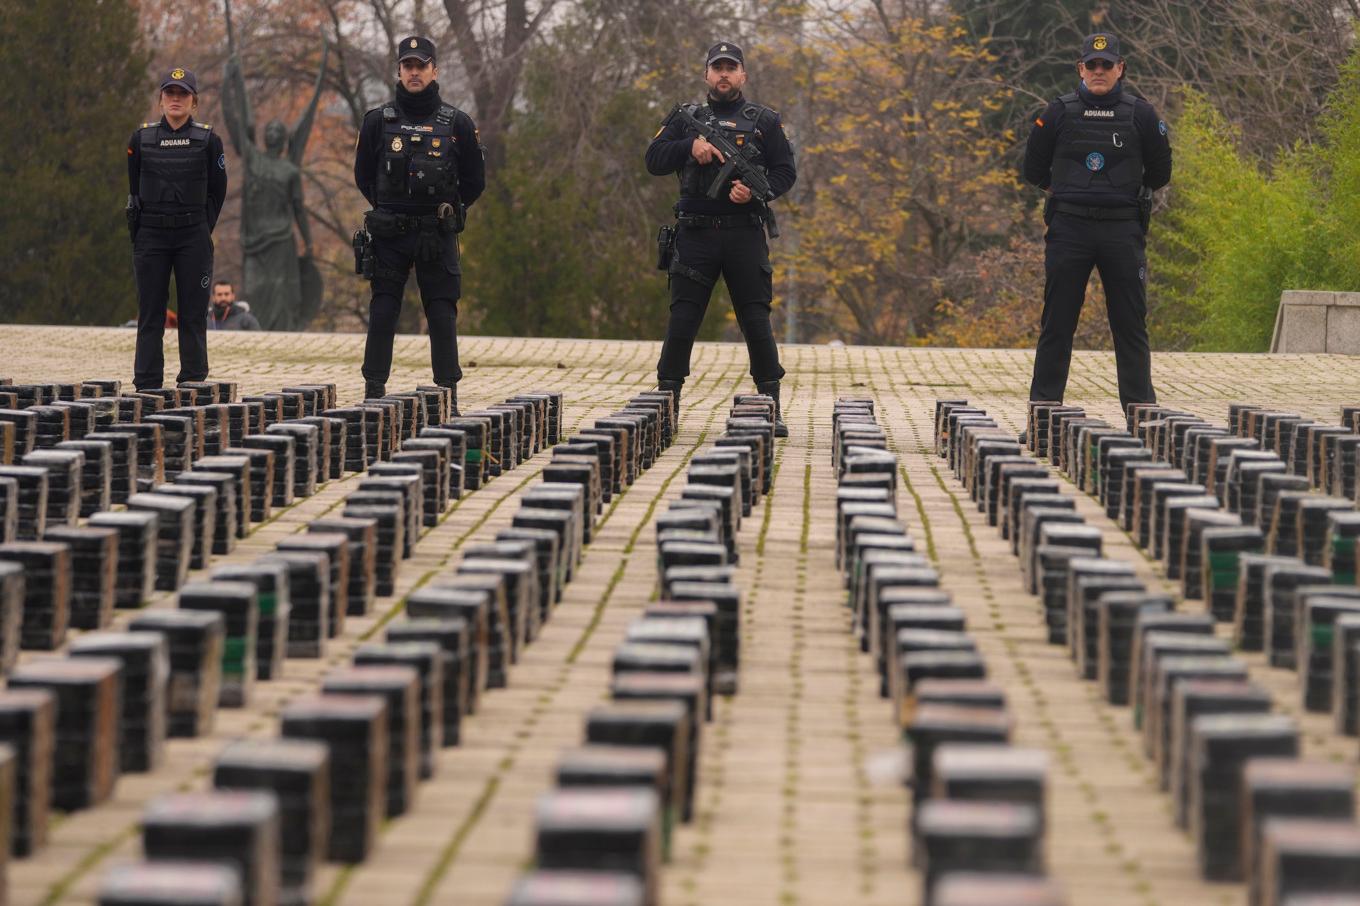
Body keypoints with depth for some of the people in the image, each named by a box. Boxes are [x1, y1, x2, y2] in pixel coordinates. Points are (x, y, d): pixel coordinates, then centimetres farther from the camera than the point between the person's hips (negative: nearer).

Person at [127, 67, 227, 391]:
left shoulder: (208, 140, 1)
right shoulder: (141, 139, 4)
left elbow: (217, 191, 7)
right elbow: (135, 190, 11)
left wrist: (202, 228, 2)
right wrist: (138, 234, 6)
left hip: (194, 239, -1)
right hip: (151, 235, 1)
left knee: (193, 315, 1)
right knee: (150, 313, 2)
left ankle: (193, 382, 6)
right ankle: (147, 386, 6)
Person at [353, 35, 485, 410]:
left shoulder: (457, 123, 2)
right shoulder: (378, 121, 2)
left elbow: (474, 181, 9)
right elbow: (363, 175, 13)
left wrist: (446, 212, 9)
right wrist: (389, 211, 12)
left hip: (438, 236, 0)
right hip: (389, 236, 0)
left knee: (442, 315, 0)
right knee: (382, 313, 0)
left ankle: (448, 395, 2)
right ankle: (374, 392, 2)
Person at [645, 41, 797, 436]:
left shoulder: (764, 121, 10)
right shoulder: (686, 118, 12)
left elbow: (786, 172, 6)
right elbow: (654, 161, 5)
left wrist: (756, 190, -13)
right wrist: (691, 145, -12)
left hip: (745, 236, -1)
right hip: (695, 235, 1)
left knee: (756, 321, -1)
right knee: (681, 321, -1)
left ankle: (772, 408, 3)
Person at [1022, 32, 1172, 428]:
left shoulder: (1140, 114, 4)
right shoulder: (1059, 114, 4)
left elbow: (1159, 173, 11)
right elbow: (1034, 169, 12)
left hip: (1123, 230, 0)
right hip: (1068, 229, 0)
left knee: (1131, 327, 1)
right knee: (1057, 325, 1)